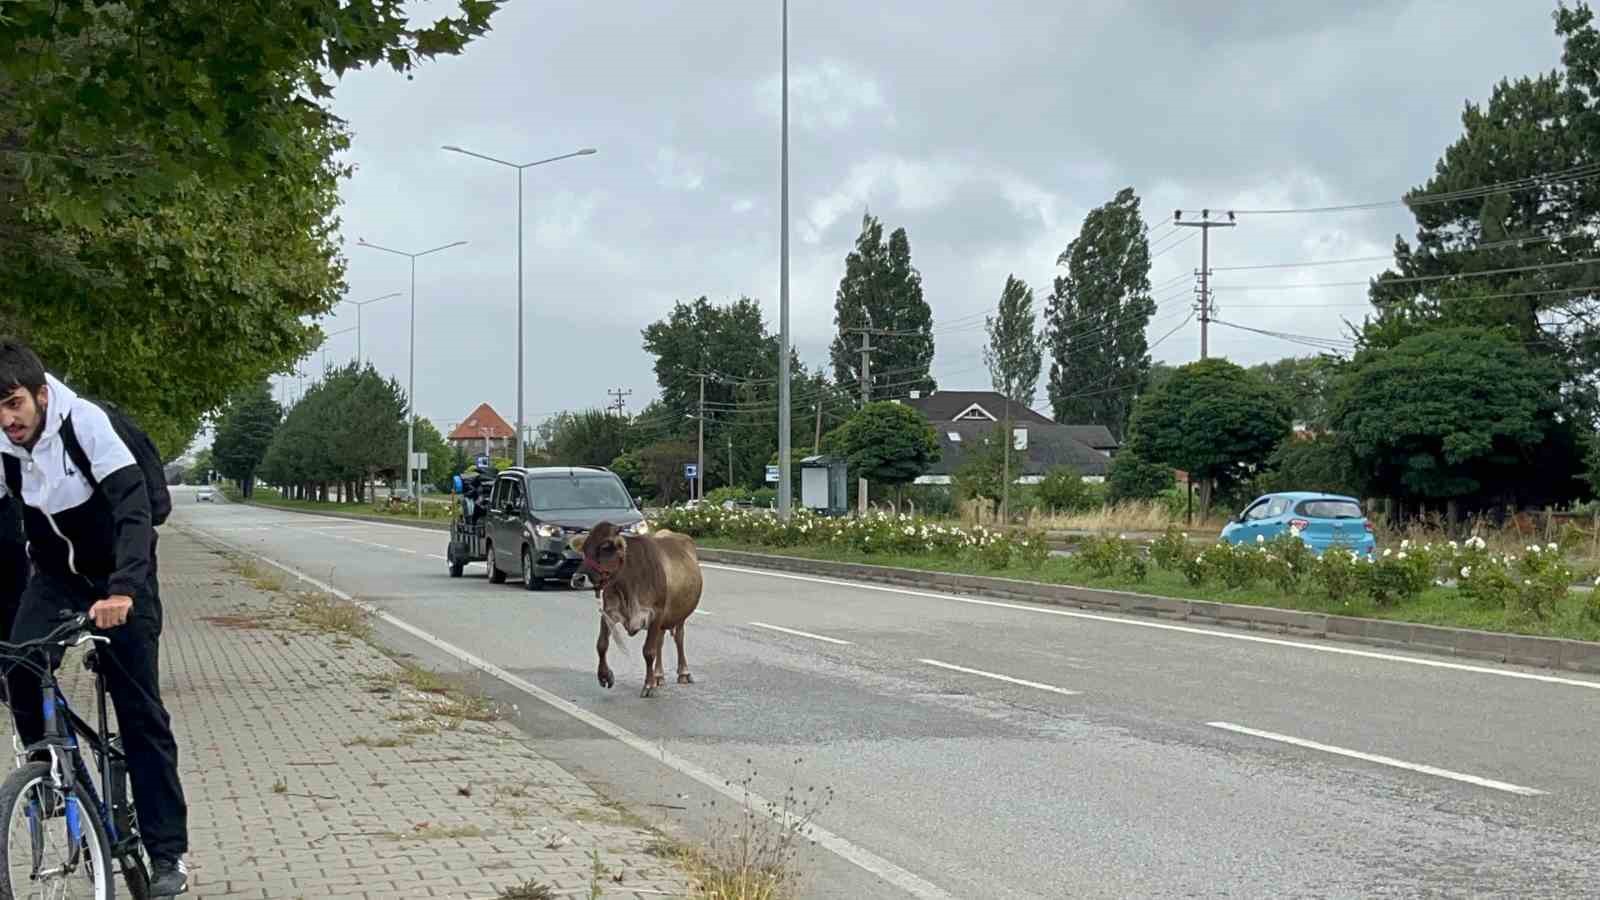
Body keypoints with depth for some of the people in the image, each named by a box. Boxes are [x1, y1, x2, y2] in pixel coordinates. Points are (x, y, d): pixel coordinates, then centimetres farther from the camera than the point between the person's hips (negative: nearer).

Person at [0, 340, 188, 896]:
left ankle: (169, 852, 0)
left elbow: (133, 509, -37)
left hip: (117, 573, -4)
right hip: (55, 572, 4)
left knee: (139, 708, -6)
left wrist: (122, 590, -51)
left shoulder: (85, 422, -29)